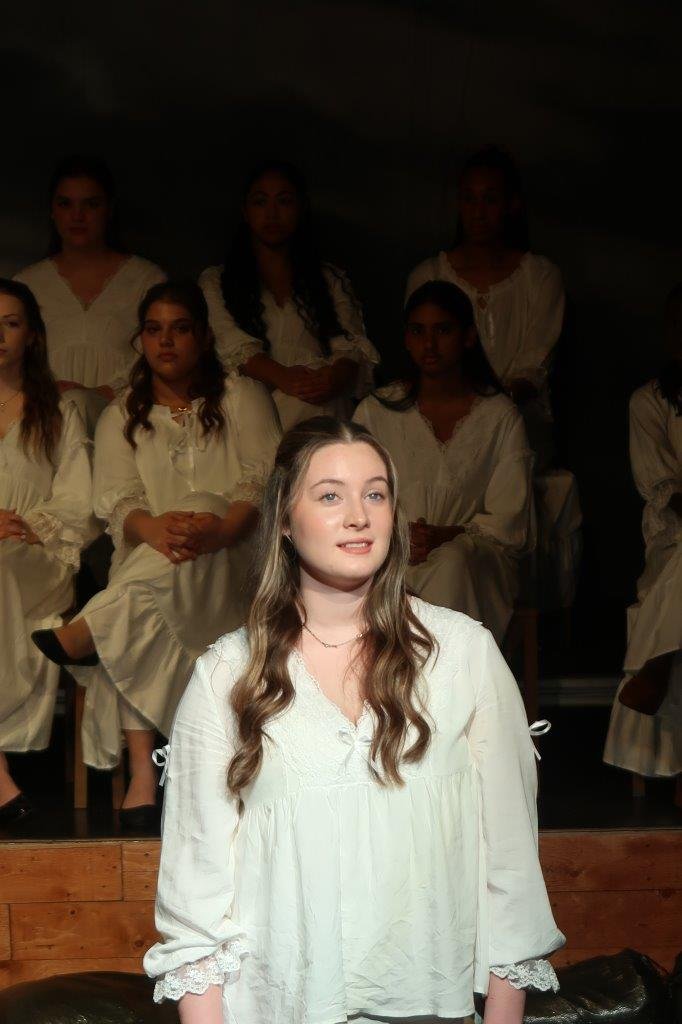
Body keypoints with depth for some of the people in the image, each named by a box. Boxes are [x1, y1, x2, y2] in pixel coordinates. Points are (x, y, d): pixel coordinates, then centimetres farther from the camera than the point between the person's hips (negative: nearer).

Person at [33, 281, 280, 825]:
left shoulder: (241, 397, 11)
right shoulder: (120, 417, 17)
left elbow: (264, 480, -4)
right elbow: (117, 500, 1)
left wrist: (220, 529, -27)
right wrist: (156, 529, -24)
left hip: (231, 561, -2)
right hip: (146, 570, 2)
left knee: (201, 508, -37)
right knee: (138, 625, -34)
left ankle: (84, 632, -39)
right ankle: (142, 771, -38)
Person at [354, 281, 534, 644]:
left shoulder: (500, 416, 7)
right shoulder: (375, 412, 11)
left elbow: (509, 523, 3)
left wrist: (447, 537, -15)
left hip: (474, 555, 0)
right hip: (389, 558, 1)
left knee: (451, 563, -36)